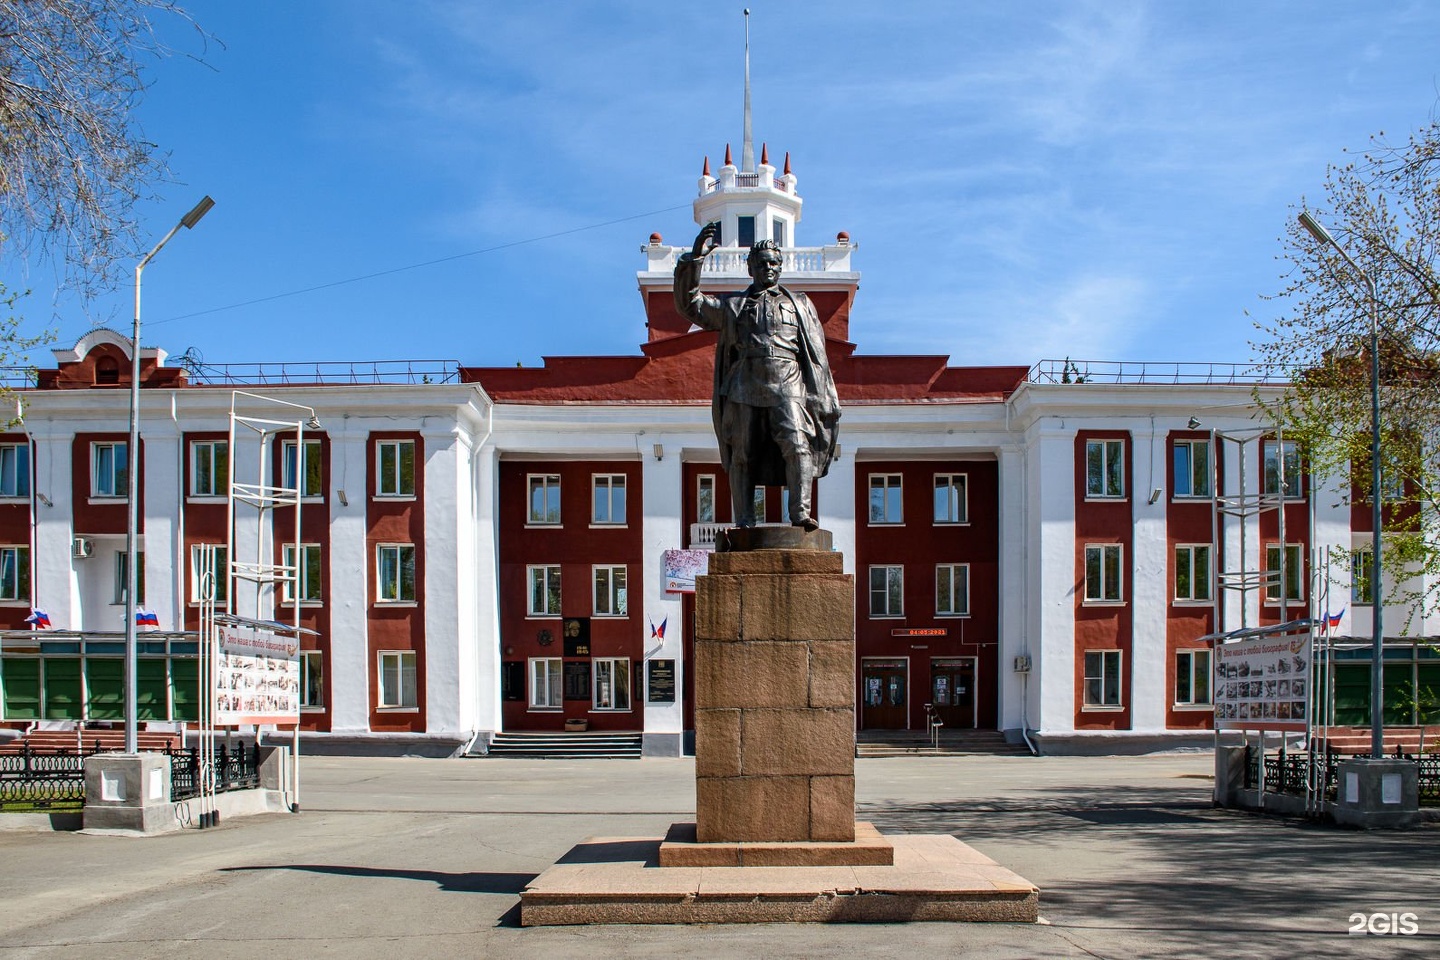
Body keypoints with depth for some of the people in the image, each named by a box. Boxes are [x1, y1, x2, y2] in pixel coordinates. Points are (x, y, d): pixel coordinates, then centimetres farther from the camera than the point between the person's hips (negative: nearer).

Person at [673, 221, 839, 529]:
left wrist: (825, 400, 12)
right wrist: (695, 257, 0)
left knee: (797, 445, -20)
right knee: (742, 455, -3)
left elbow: (817, 355, 20)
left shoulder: (799, 304, 23)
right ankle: (744, 522, 1)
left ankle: (801, 513, -24)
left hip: (787, 386, -1)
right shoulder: (732, 305, 22)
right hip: (745, 386, 1)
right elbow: (690, 305, 10)